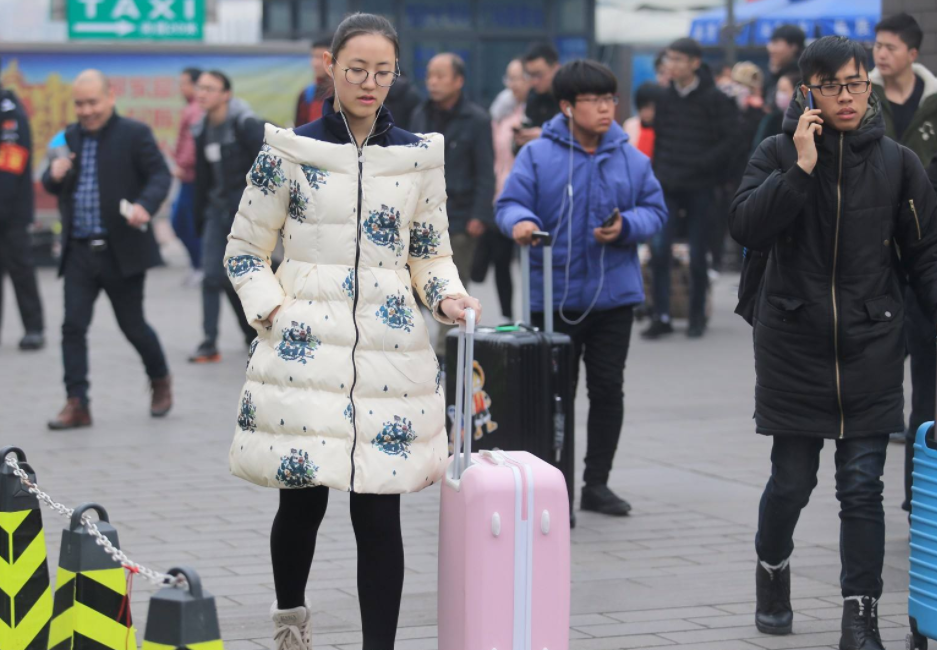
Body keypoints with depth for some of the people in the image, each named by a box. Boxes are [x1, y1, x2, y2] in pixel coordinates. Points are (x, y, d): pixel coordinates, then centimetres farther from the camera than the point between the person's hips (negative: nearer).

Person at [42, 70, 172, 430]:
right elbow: (51, 187, 18)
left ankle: (160, 381, 32)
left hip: (122, 251, -4)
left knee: (132, 325, 7)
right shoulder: (70, 137, 12)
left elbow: (160, 175, -9)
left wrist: (146, 205, -29)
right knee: (73, 326, -4)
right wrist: (54, 175, -7)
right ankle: (77, 404, -2)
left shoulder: (135, 134, -4)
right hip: (79, 252, 4)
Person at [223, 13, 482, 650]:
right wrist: (273, 312, -7)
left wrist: (447, 297, -3)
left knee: (379, 514, -2)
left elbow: (432, 253, 16)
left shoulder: (420, 155, 7)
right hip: (305, 350, -1)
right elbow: (244, 251, 6)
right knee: (302, 502, 5)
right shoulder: (290, 151, 1)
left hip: (390, 355, 1)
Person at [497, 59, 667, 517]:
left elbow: (655, 210, 7)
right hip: (554, 296, -3)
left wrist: (625, 226, -14)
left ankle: (597, 483, 18)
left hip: (614, 295, 3)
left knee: (608, 388, 7)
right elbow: (510, 202, -7)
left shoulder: (631, 159, 4)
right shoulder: (538, 156, -3)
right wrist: (520, 222, -30)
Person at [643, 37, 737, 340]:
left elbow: (730, 141, -11)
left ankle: (697, 316, 19)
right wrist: (658, 170, 5)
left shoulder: (715, 99, -7)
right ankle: (661, 316, 0)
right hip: (668, 186, 3)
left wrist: (700, 164, -18)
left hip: (700, 187, -3)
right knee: (658, 247, -7)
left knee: (697, 255, 4)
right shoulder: (666, 97, 7)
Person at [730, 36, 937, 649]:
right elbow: (746, 226, -14)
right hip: (794, 346, -1)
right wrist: (802, 167, -19)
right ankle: (773, 569, 35)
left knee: (863, 487, -1)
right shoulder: (779, 154, 0)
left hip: (872, 350, 1)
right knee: (792, 479, 7)